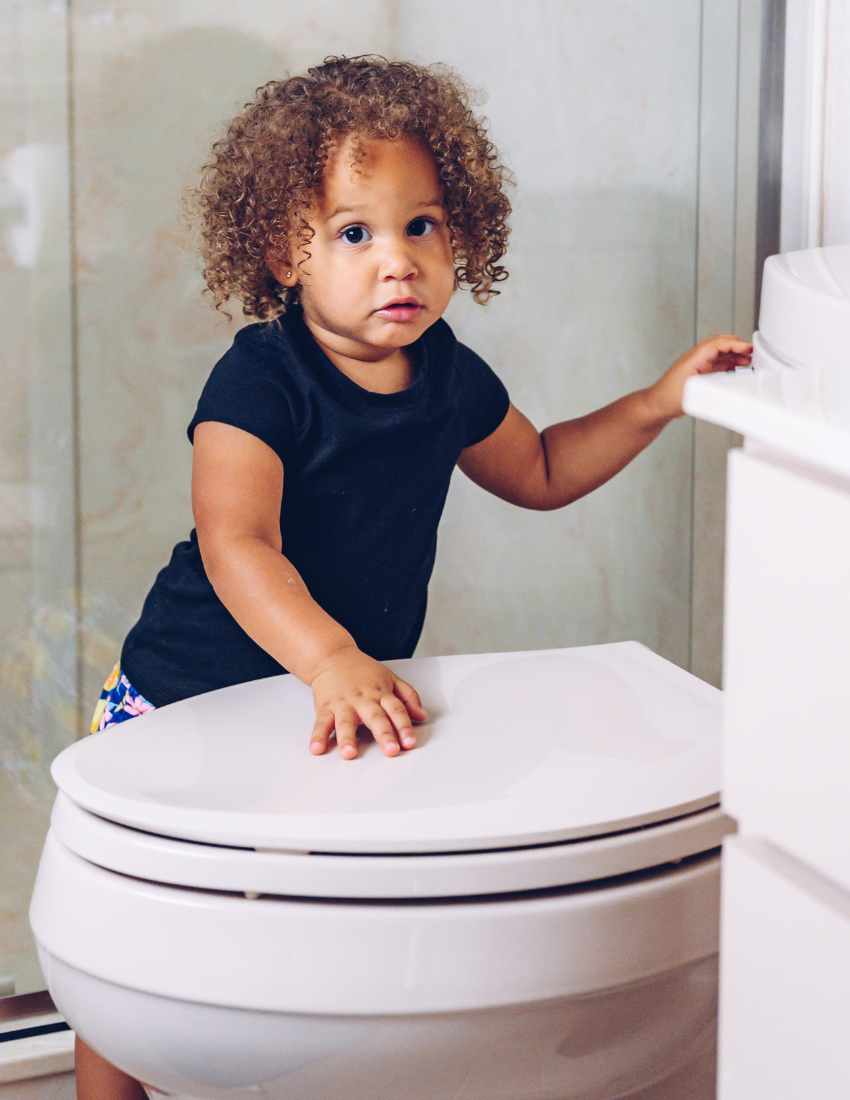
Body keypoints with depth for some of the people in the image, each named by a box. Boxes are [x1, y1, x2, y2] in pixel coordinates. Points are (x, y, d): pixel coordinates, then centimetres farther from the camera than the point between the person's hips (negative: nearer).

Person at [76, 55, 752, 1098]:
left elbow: (539, 472, 19)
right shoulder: (260, 379, -22)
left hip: (351, 698, 5)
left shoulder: (450, 377, 0)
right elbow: (235, 543, -36)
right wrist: (330, 659, -52)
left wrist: (657, 402, 6)